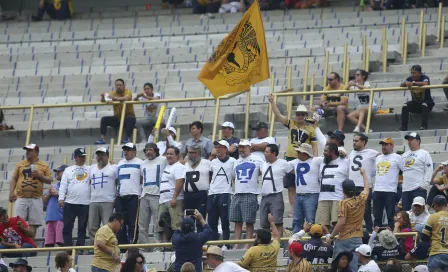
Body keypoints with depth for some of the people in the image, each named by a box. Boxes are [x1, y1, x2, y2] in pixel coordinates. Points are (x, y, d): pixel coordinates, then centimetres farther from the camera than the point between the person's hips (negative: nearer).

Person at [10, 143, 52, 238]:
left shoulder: (44, 166, 8)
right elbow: (14, 179, 11)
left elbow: (49, 180, 6)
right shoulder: (20, 164, 12)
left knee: (33, 223, 0)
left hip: (36, 199, -1)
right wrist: (11, 192, -2)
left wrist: (39, 175, -10)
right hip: (21, 199, 1)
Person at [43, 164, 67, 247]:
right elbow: (44, 202, 23)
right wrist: (49, 193, 6)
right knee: (48, 243, 1)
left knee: (61, 243, -14)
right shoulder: (54, 187, 26)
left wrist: (58, 194, -6)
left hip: (61, 218, -7)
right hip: (50, 218, 7)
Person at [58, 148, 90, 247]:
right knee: (67, 227, -2)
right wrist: (61, 198, -6)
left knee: (82, 227, 2)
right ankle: (68, 247, 2)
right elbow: (63, 185, 4)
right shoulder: (68, 170, 11)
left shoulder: (89, 170, 12)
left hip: (85, 203, 0)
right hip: (70, 203, 0)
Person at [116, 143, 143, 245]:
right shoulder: (120, 163, 19)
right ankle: (122, 244, 9)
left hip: (133, 196, -6)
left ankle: (132, 244, -8)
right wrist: (115, 195, 15)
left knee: (133, 223, -8)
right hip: (120, 197, 6)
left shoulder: (139, 163, 2)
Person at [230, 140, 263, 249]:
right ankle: (236, 244, 4)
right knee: (237, 221, 4)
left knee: (249, 221, -4)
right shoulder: (237, 162, 19)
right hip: (237, 194, 6)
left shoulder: (257, 160, 1)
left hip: (250, 194, -6)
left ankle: (247, 245, -3)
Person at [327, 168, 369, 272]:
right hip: (357, 240, 5)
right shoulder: (361, 200, 3)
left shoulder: (343, 203, -12)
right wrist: (364, 173, 42)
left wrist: (331, 236, -9)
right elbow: (366, 188, 25)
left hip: (344, 240, -5)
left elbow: (341, 222, -18)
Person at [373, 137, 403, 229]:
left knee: (390, 216, -5)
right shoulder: (378, 158, 18)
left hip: (390, 191, -6)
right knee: (377, 216, 8)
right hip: (377, 191, 6)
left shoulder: (397, 158, -1)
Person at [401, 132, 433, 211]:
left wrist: (424, 185, -14)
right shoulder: (405, 155, 19)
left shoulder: (424, 154, 0)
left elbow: (429, 171, -7)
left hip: (418, 189, -7)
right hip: (405, 189, 7)